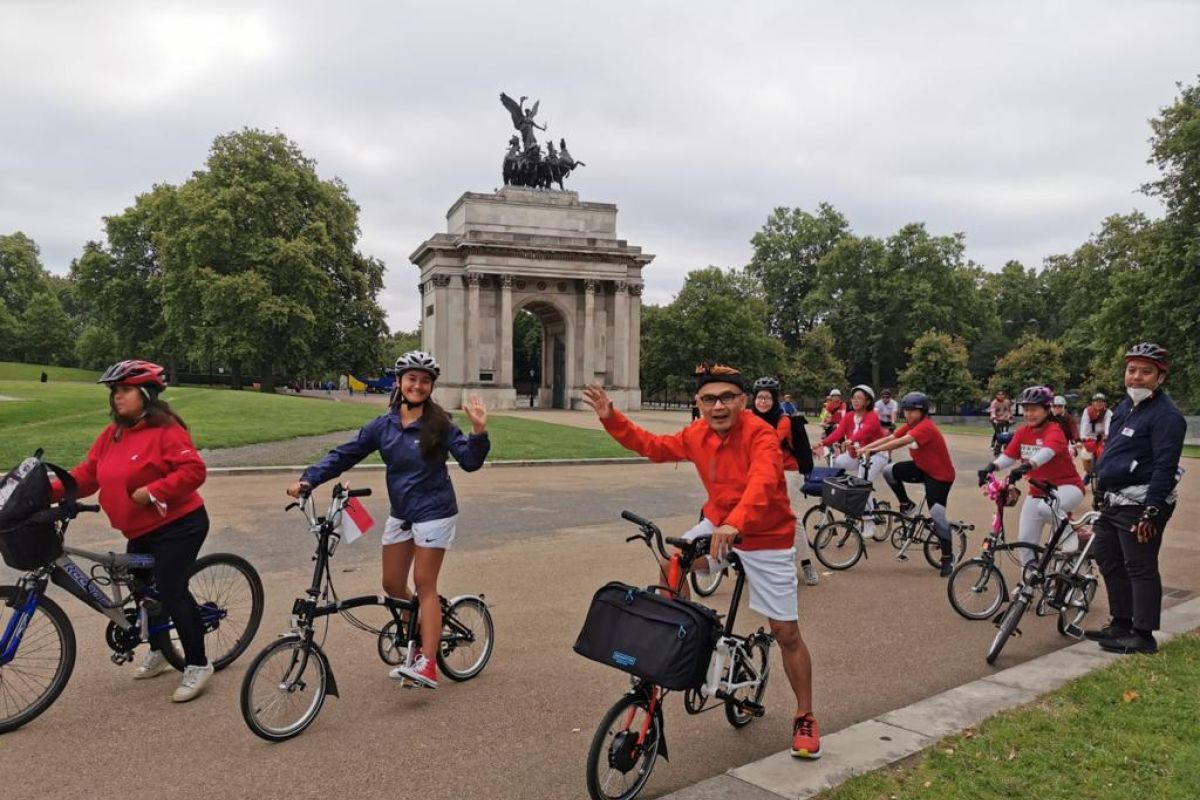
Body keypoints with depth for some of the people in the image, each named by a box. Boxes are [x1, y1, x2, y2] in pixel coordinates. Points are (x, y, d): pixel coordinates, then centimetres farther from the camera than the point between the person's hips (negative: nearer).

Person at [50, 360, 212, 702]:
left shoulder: (166, 430, -18)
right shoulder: (112, 434, 6)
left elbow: (193, 469, -25)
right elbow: (87, 474, 5)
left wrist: (152, 491, -28)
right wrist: (49, 492, -7)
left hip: (177, 525, -9)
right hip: (141, 531, 9)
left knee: (171, 590, -11)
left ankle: (197, 664, 1)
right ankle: (159, 651, 40)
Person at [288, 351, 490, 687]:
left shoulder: (440, 423, -11)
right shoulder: (383, 426, 0)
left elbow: (470, 461, -15)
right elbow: (344, 455, 0)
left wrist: (479, 430, -32)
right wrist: (308, 480, -11)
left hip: (434, 513, -5)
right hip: (400, 514, 5)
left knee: (424, 584, -6)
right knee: (393, 585, 11)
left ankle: (428, 664, -2)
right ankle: (420, 642, 31)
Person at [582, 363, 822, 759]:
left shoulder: (761, 435, -26)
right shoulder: (697, 434, -6)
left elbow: (762, 483, -42)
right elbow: (653, 446, 6)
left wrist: (734, 524, -58)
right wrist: (610, 418, -4)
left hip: (767, 538, -5)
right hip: (718, 525, 6)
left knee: (786, 632, 0)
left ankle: (804, 718, 18)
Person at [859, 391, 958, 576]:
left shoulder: (926, 427, -27)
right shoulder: (909, 426, 1)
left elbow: (901, 442, -39)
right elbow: (889, 438, -7)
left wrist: (874, 450, -44)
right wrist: (864, 448, -17)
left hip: (940, 475, -8)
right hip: (921, 468, 8)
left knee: (937, 514, -14)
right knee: (889, 471, -9)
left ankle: (948, 557, 2)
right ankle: (906, 505, 12)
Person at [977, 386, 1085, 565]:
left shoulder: (1054, 430, -19)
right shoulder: (1022, 433, -1)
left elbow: (1047, 451, -39)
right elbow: (1008, 455, -10)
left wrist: (1027, 465, -57)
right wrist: (991, 467, -31)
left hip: (1066, 486, -6)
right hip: (1038, 490, 6)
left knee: (1045, 508, -38)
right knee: (1025, 539, 2)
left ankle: (1068, 532, -7)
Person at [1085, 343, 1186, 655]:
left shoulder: (1166, 415, -14)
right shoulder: (1125, 406, 14)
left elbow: (1165, 468, -20)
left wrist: (1151, 512, -23)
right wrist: (1102, 493, 23)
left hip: (1138, 506, -9)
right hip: (1113, 501, 10)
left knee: (1140, 568, -2)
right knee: (1109, 562, 16)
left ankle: (1143, 636, 8)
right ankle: (1120, 624, 28)